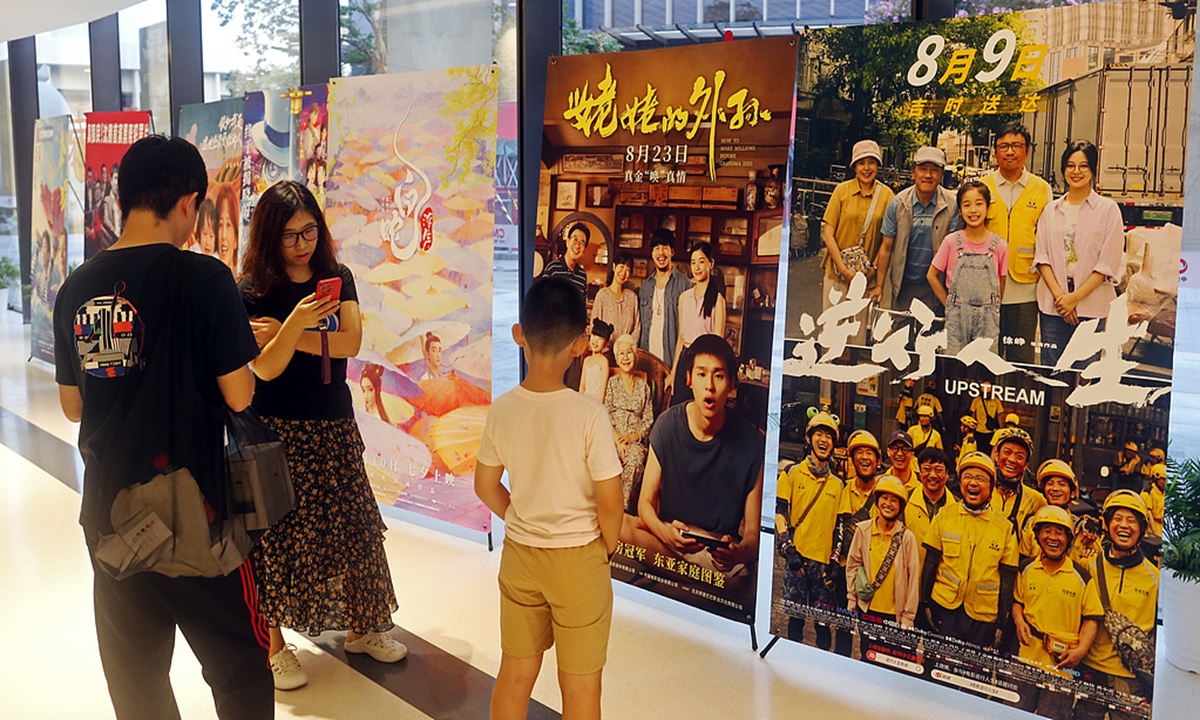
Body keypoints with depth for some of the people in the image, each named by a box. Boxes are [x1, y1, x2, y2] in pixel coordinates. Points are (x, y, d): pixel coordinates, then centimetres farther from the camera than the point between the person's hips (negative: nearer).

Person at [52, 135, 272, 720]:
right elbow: (239, 398, -14)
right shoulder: (203, 277, -14)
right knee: (240, 669, 9)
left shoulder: (77, 287, 1)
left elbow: (73, 407, 10)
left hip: (108, 513, 5)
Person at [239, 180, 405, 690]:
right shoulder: (251, 291, -8)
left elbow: (350, 342, -10)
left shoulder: (338, 278, 3)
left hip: (333, 424, 4)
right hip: (277, 431, -4)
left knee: (354, 525, 9)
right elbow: (264, 368, -16)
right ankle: (274, 643, 18)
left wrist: (287, 335, -17)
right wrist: (295, 324, -32)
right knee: (277, 535, 3)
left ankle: (360, 627, 26)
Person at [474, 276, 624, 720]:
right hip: (578, 559, -4)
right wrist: (606, 549, 2)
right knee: (580, 684, 12)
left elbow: (486, 487, 3)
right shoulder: (589, 415, -22)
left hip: (518, 554, 4)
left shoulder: (501, 410, -9)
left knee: (514, 673, 19)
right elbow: (610, 503, -17)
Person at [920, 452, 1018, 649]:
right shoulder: (944, 517, 1)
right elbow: (930, 564, 6)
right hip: (944, 608, 0)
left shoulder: (1005, 528, 0)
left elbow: (1007, 581, 3)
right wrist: (926, 603, 3)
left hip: (983, 614, 0)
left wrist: (1000, 624, 2)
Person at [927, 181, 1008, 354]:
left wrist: (991, 311, 6)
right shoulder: (951, 242, -1)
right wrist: (949, 304, 5)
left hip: (987, 320, 0)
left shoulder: (999, 245, 0)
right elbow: (932, 275, 6)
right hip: (957, 317, 0)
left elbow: (1001, 286, 9)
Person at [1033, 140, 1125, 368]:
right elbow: (1042, 257, 6)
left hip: (1092, 306, -3)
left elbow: (1108, 264, -3)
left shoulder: (1108, 209, 2)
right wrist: (1059, 294, -8)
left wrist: (1076, 297, -10)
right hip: (1053, 305, 3)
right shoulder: (1051, 210, 12)